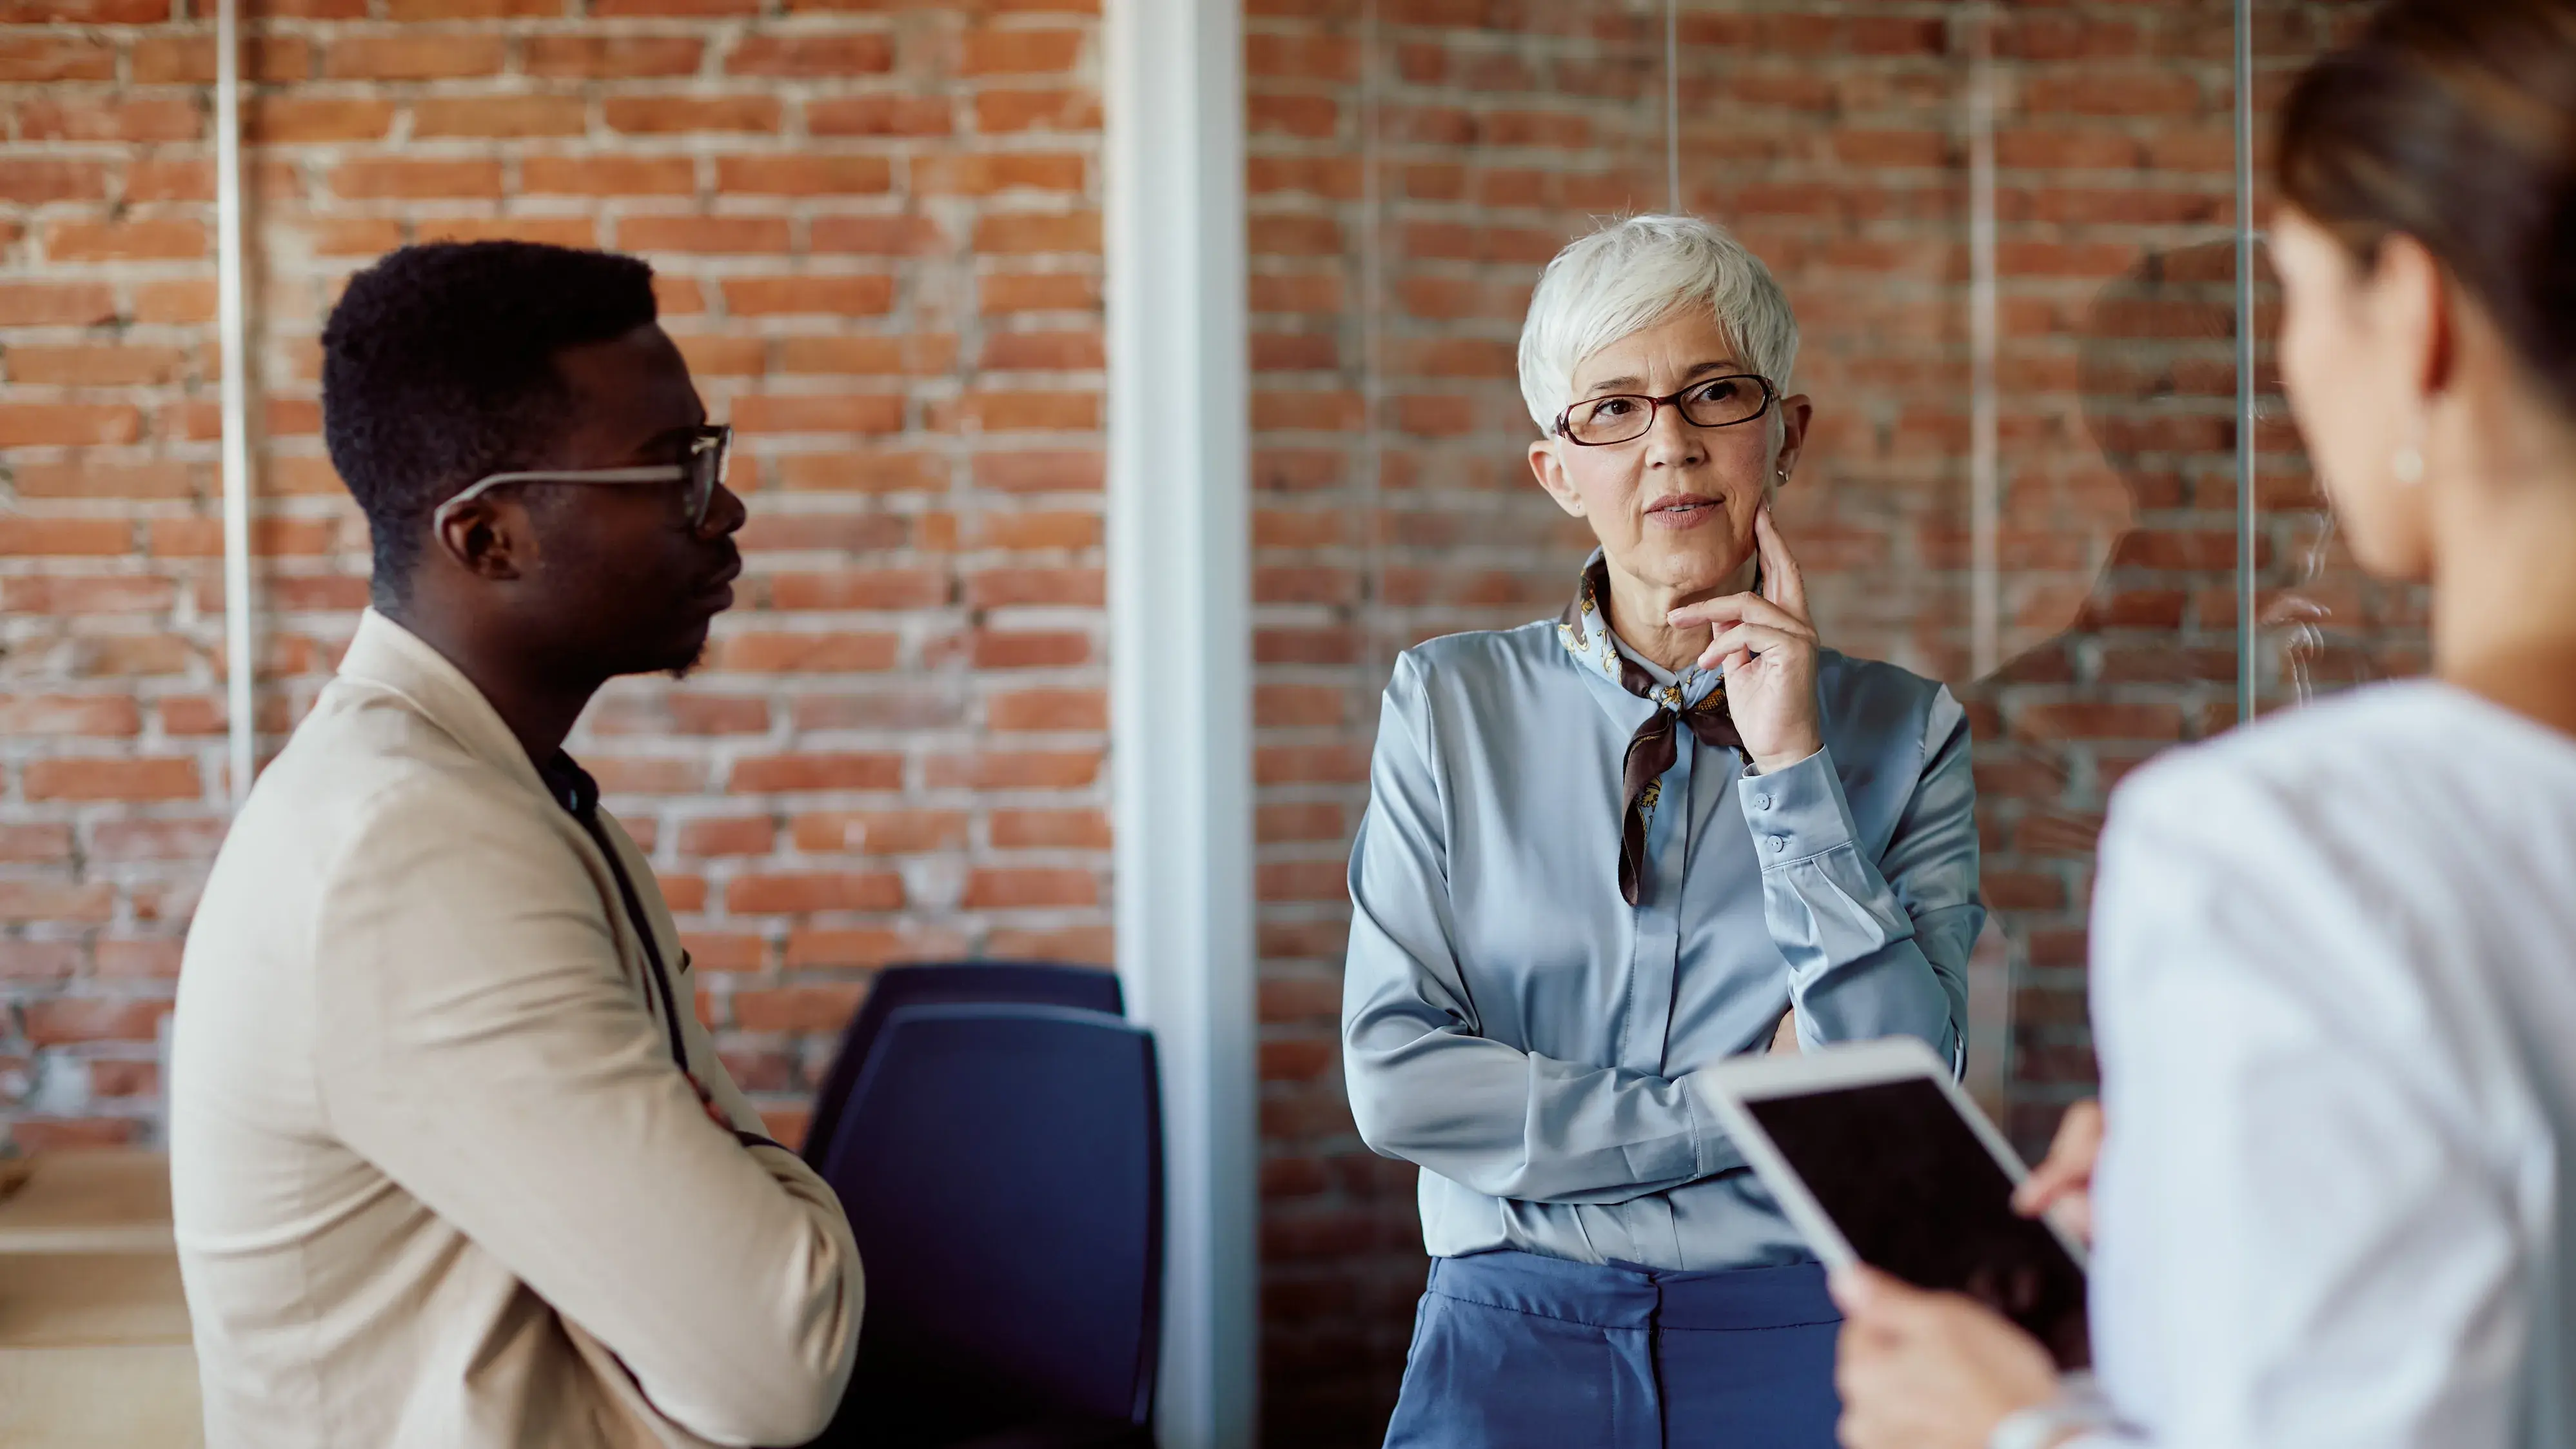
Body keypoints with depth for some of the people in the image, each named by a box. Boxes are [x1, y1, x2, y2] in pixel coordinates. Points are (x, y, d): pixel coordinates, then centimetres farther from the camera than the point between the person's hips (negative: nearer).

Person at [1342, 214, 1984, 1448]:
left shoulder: (1902, 732, 2)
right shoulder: (1450, 704, 2)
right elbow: (1395, 1079, -5)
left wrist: (1792, 768, -12)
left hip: (1802, 1339, 0)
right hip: (1515, 1335, 0)